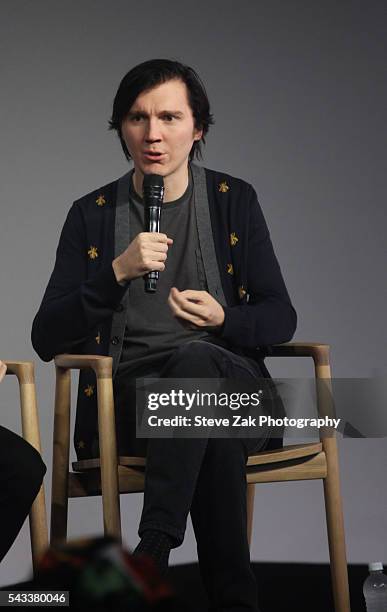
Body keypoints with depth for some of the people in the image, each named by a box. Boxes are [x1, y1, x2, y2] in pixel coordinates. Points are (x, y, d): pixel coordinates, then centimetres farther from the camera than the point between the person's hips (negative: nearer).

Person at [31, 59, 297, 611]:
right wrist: (118, 272, -16)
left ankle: (150, 557, -42)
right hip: (124, 399, -1)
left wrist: (225, 321, -15)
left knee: (194, 358, -38)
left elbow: (280, 317, 9)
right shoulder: (93, 214, 8)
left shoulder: (234, 201, 10)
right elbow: (47, 339, 0)